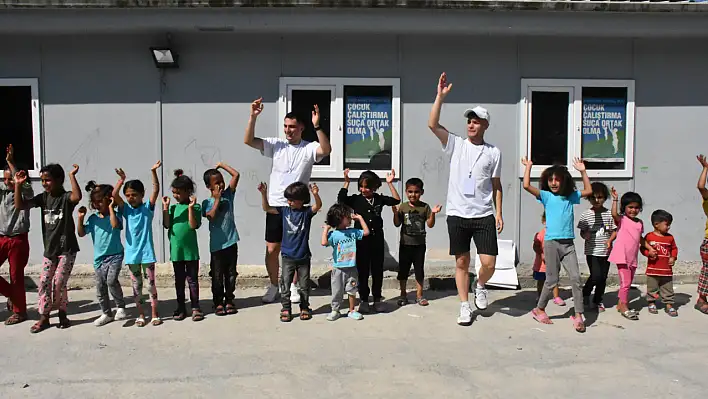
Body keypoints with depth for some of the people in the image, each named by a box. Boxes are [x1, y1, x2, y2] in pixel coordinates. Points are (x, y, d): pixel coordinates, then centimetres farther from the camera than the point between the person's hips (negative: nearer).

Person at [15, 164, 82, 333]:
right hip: (49, 249, 6)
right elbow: (20, 205, 0)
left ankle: (62, 315, 14)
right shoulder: (43, 197, 5)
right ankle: (43, 318, 15)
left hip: (67, 249, -6)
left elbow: (77, 196, -36)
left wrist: (72, 175, -31)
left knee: (59, 283, -5)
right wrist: (18, 185, -8)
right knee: (44, 282, 5)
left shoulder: (66, 197, -12)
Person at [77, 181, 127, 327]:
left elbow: (115, 224, -30)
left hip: (115, 255, -5)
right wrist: (81, 218, -7)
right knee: (100, 288, 8)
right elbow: (81, 233, 5)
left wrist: (110, 208, -23)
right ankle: (107, 314, 24)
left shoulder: (115, 214, -8)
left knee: (111, 281, -23)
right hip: (99, 257, 5)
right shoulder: (93, 218, 5)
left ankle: (120, 307, -1)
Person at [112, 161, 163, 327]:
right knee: (136, 285, 10)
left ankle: (155, 313, 14)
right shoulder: (126, 209, 4)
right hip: (132, 253, 3)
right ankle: (140, 314, 19)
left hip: (147, 252, -3)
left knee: (151, 283, 4)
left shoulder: (148, 207, -2)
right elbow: (114, 196, -10)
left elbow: (156, 190, -15)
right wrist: (121, 180, -22)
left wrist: (154, 172, -25)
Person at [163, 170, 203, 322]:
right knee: (179, 280, 12)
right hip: (176, 250, 4)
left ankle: (195, 308, 13)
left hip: (190, 250, -4)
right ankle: (181, 308, 21)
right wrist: (165, 208, -8)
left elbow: (194, 225, -16)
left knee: (192, 279, 5)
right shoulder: (172, 207, 6)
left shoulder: (195, 207, -6)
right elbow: (167, 225, -4)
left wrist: (190, 207, -20)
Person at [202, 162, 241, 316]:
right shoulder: (207, 203, -3)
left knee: (231, 273, 10)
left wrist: (222, 165, 2)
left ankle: (229, 300, 21)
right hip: (217, 244, -3)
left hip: (231, 242, 3)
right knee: (217, 275, 5)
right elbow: (211, 216, -21)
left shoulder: (228, 195, 4)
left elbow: (236, 175, -2)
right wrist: (217, 199, -15)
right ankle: (218, 302, 16)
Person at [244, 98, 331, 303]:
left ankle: (294, 286, 27)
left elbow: (326, 150, -25)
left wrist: (317, 126, -35)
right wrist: (253, 117, -20)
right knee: (272, 249, 6)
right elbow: (248, 141, -7)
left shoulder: (309, 148, -4)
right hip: (275, 206, 2)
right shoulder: (276, 144, 1)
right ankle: (274, 285, 25)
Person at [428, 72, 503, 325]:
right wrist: (441, 96, -13)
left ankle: (480, 287, 28)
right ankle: (464, 307, 21)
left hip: (484, 216, 0)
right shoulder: (456, 145, 4)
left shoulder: (493, 152, 5)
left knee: (488, 263, -5)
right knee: (462, 262, 8)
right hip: (457, 215, 0)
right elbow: (432, 125, -8)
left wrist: (499, 213, 1)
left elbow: (496, 186, 8)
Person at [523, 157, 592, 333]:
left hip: (568, 244, 3)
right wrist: (528, 166, -3)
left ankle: (578, 315, 2)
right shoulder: (546, 196, 1)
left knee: (576, 278, -4)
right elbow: (526, 186, -11)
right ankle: (539, 309, 21)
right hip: (552, 242, -3)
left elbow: (588, 190, 23)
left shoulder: (570, 196, 12)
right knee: (551, 280, 3)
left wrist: (582, 171, 19)